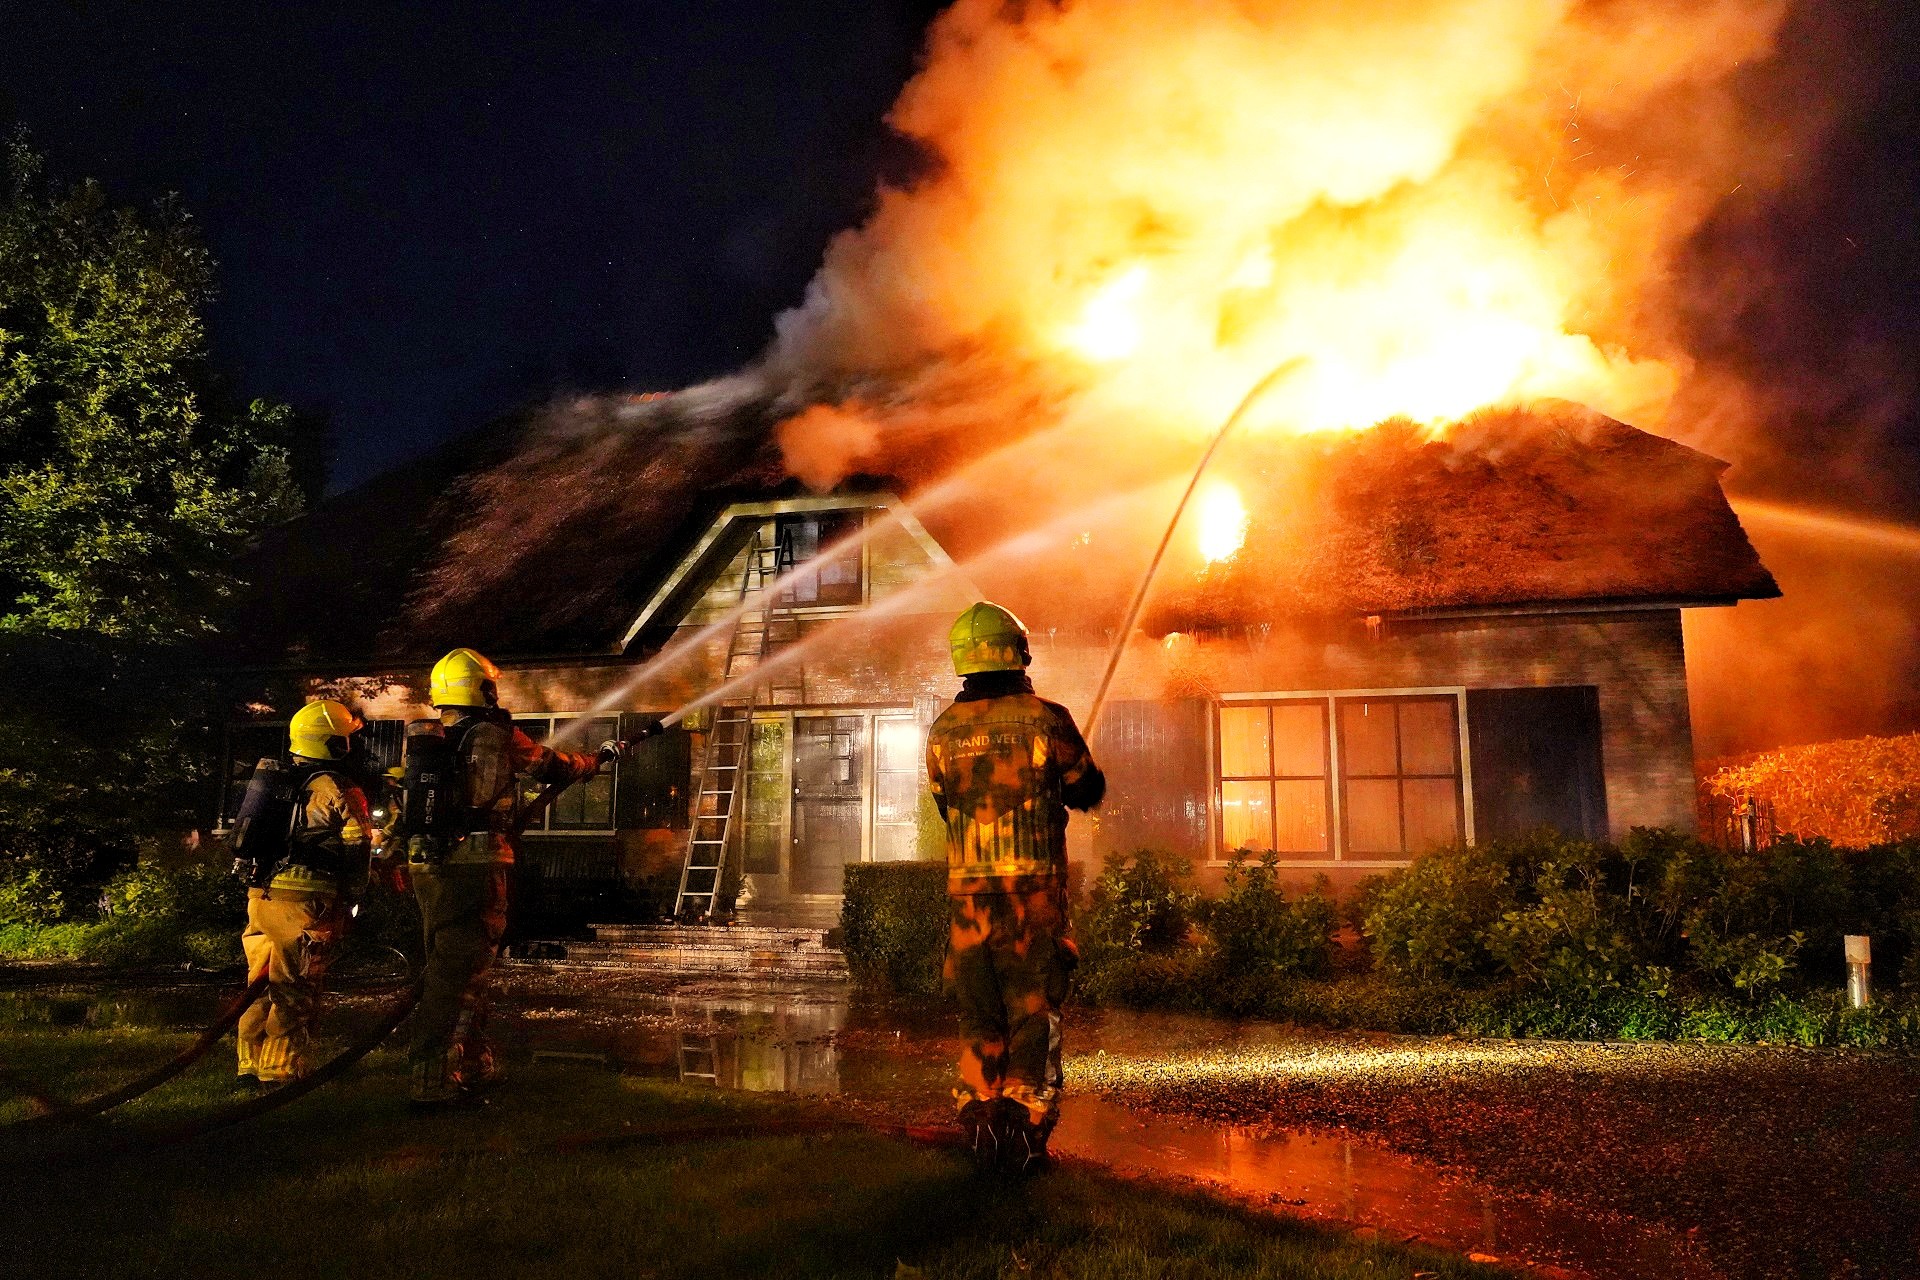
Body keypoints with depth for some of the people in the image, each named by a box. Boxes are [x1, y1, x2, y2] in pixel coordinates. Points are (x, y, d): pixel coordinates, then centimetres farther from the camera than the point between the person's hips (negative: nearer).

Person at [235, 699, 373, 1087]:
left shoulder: (274, 779, 15)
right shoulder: (333, 788, -9)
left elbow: (254, 836, 21)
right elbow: (356, 846, -12)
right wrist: (352, 896, 0)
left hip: (260, 894, 8)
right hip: (304, 899, -8)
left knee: (263, 980, 15)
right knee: (297, 988, 0)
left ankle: (251, 1065, 21)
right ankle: (281, 1068, 3)